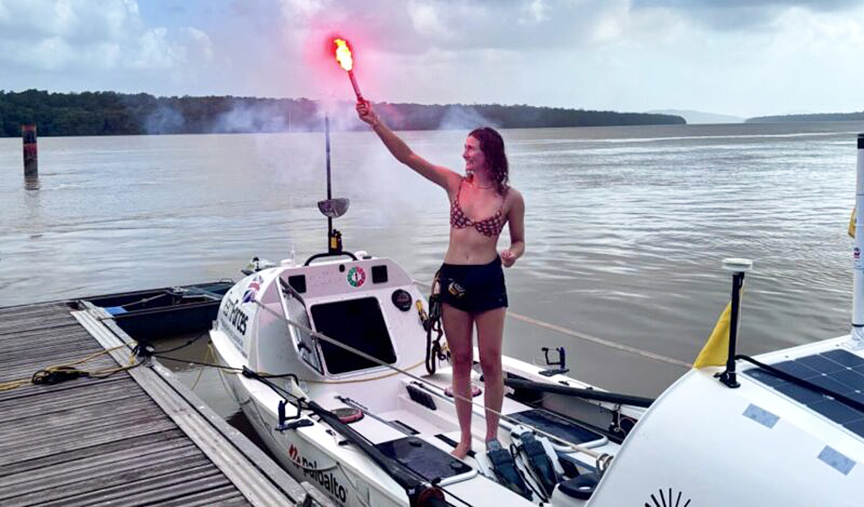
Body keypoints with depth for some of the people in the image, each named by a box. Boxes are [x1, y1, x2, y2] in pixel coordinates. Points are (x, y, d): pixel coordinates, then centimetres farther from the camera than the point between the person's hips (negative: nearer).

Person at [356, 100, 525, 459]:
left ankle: (492, 436, 20)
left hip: (489, 281, -2)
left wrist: (512, 254, -15)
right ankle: (465, 438, 22)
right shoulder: (454, 183, 2)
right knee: (460, 361, 10)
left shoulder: (510, 197, -3)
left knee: (490, 361, 3)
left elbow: (519, 242, 9)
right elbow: (406, 156, -4)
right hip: (453, 280, 2)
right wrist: (375, 123, -14)